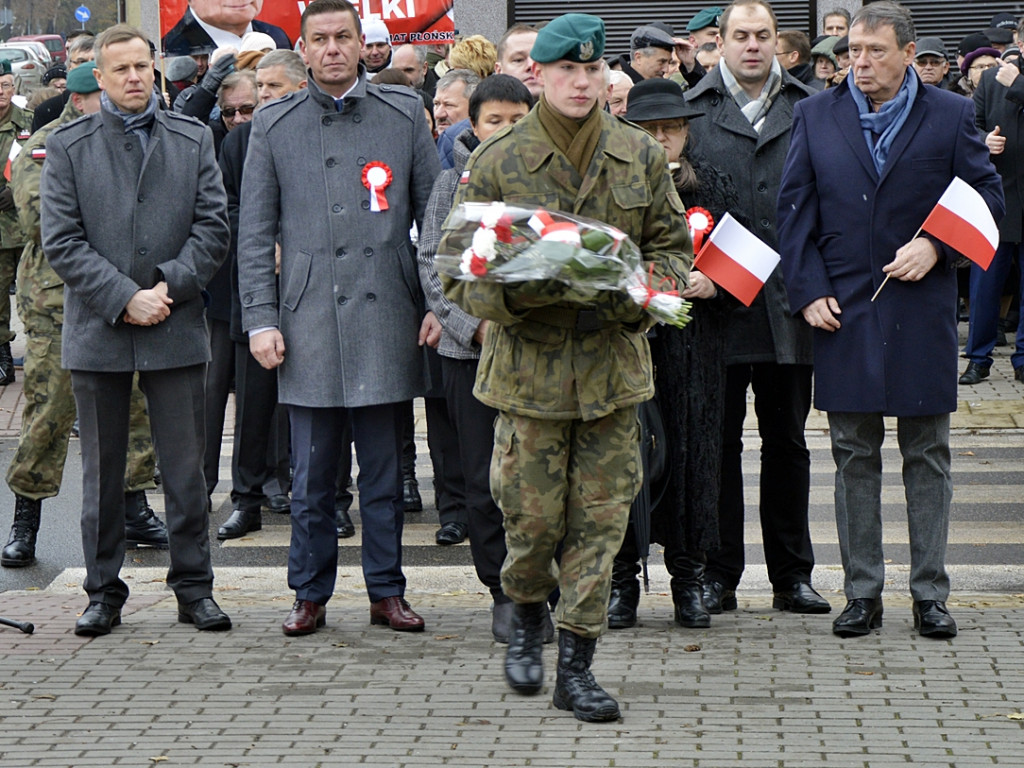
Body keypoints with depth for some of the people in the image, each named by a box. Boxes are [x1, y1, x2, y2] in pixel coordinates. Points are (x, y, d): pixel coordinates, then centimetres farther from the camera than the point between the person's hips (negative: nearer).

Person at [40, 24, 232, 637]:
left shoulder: (194, 141, 8)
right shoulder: (68, 148, 3)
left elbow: (213, 229, 3)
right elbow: (61, 241, -4)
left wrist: (168, 286, -10)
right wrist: (124, 298, -12)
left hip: (176, 330, 1)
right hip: (98, 332, -1)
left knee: (186, 468, 3)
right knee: (103, 471, 6)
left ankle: (194, 588, 12)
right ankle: (104, 593, 14)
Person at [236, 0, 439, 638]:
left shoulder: (405, 113, 7)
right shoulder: (274, 125, 7)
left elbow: (434, 213, 9)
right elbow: (256, 233, 7)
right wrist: (260, 319, 0)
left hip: (386, 316, 0)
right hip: (309, 321, 0)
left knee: (384, 467, 5)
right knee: (312, 472, 3)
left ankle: (387, 591, 15)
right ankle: (311, 594, 14)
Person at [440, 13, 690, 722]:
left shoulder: (642, 157, 5)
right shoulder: (497, 162, -3)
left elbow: (674, 250, 11)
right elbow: (461, 272, -2)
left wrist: (630, 297, -10)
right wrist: (529, 291, -21)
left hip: (614, 364, 2)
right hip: (529, 365, -2)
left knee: (601, 517, 1)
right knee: (533, 512, 1)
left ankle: (577, 664, 9)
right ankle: (527, 616, 31)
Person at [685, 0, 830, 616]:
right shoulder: (693, 110, 5)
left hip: (788, 302, 1)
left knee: (787, 442, 9)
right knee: (719, 441, 5)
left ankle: (792, 575, 16)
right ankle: (718, 576, 12)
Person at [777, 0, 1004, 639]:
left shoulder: (951, 116, 2)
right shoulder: (816, 117, 7)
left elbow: (988, 198, 3)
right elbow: (795, 211, 6)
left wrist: (936, 246, -12)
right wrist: (809, 292, -3)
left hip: (923, 309, -1)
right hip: (844, 312, 1)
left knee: (928, 457, 4)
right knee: (855, 459, 5)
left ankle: (930, 594, 11)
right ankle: (862, 593, 12)